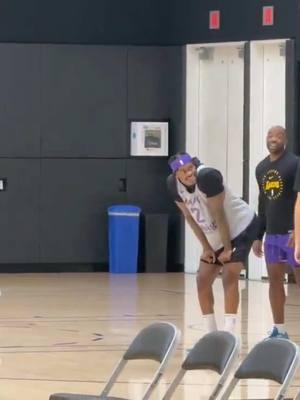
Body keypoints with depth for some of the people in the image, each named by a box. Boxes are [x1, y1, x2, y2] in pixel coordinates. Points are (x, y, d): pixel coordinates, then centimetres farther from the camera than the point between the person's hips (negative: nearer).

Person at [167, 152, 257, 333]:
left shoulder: (207, 176, -30)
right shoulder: (173, 184, -10)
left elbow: (219, 215, -24)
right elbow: (190, 216, 2)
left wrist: (227, 248, -19)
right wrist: (206, 247, 1)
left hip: (241, 226, -8)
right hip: (216, 235, 8)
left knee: (229, 277, -19)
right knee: (203, 280, 5)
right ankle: (211, 334, 14)